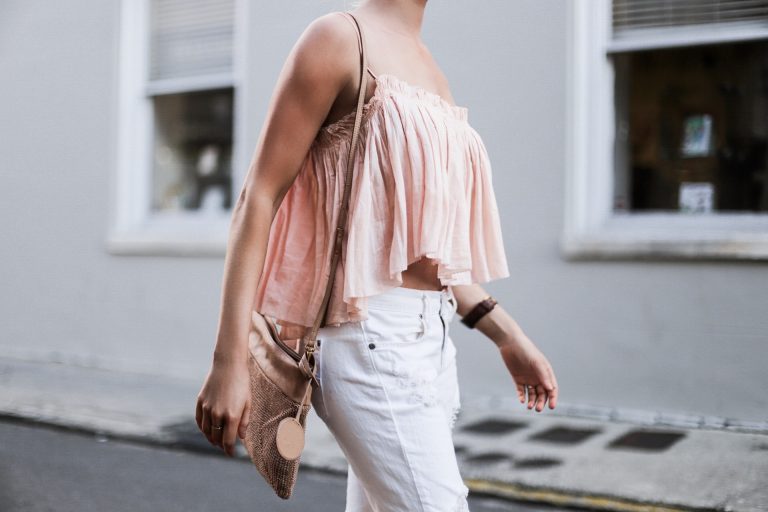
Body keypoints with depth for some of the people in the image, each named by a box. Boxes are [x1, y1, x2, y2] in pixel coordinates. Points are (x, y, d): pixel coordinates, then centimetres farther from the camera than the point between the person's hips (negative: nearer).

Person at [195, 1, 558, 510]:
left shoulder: (431, 71, 17)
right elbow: (259, 198, -12)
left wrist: (509, 338, 18)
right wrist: (230, 361, -18)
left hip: (432, 337, 8)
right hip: (372, 338, -8)